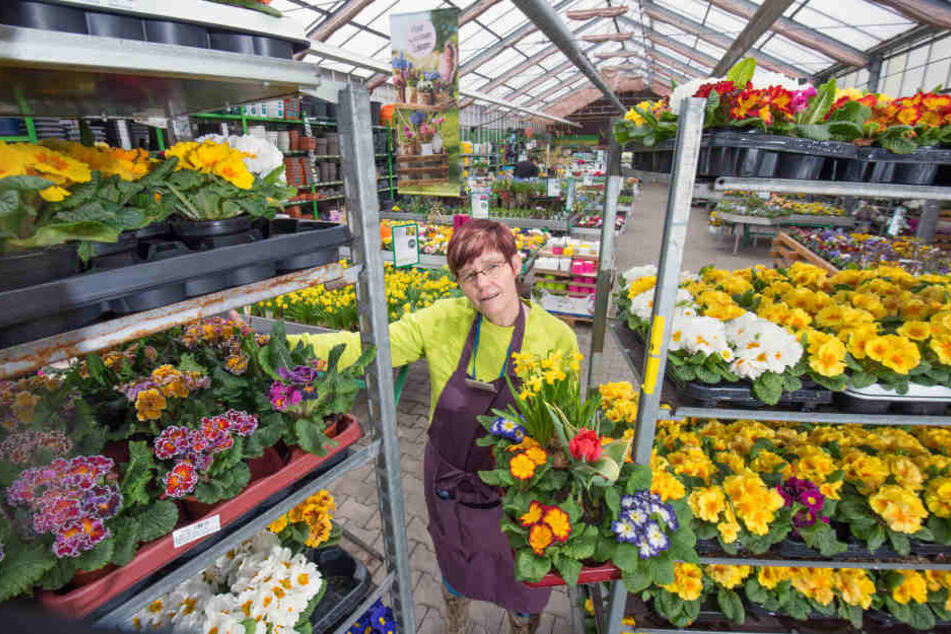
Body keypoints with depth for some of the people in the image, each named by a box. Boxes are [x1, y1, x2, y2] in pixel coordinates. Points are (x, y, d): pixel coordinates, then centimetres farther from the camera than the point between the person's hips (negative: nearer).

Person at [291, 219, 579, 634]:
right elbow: (368, 346, -23)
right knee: (455, 572, 30)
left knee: (524, 585, 25)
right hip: (450, 486, 2)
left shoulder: (557, 338, -17)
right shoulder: (445, 321, -18)